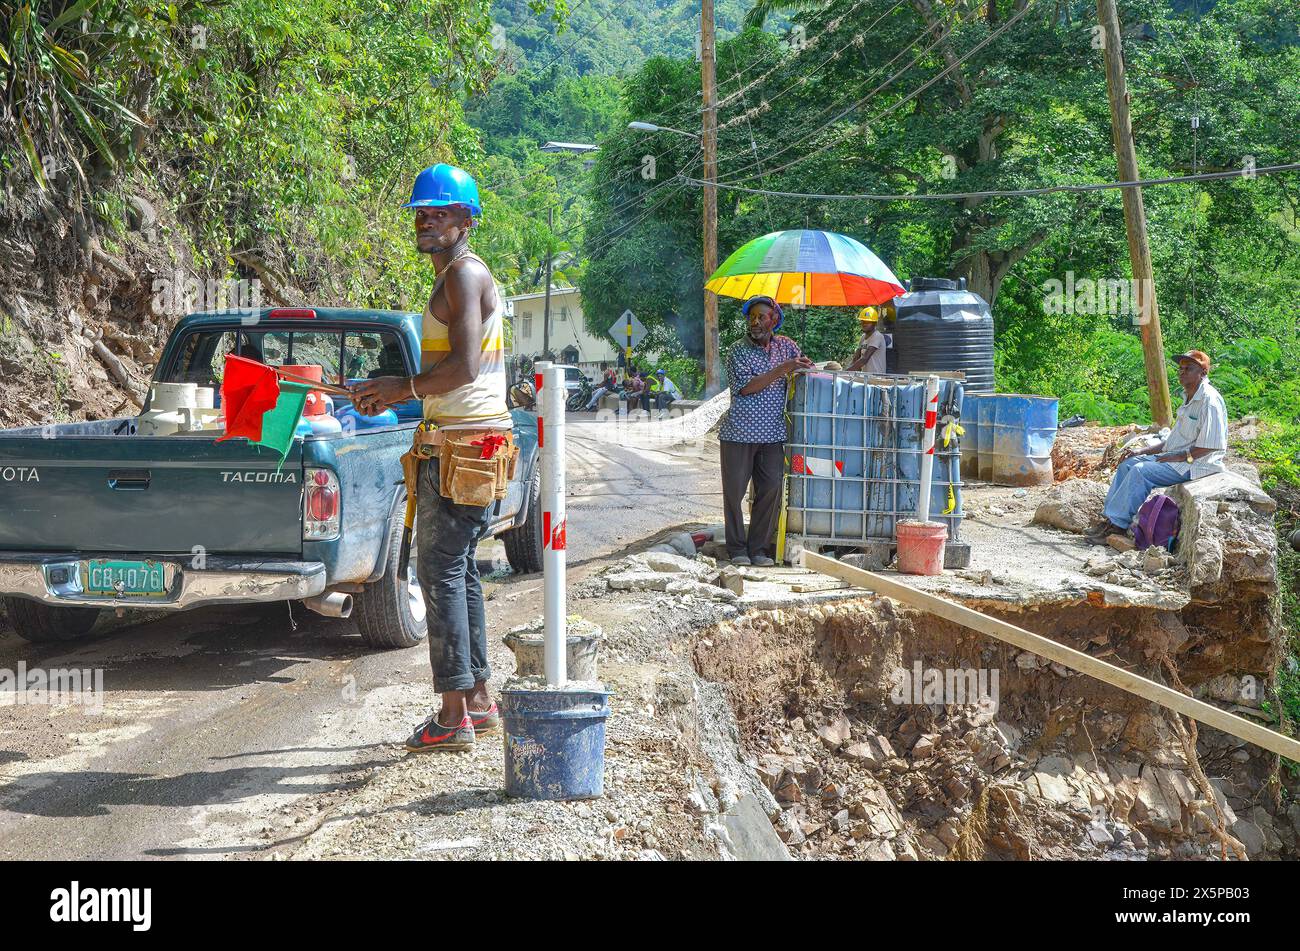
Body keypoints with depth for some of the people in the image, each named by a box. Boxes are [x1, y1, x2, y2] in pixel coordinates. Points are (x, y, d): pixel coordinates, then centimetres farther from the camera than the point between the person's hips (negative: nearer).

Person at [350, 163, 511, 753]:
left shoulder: (465, 274, -12)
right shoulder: (457, 276, 21)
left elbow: (463, 367, -23)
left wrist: (401, 388, -11)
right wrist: (395, 393, 16)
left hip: (461, 444, -11)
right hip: (460, 439, 11)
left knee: (441, 573, -10)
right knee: (458, 571, 14)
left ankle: (454, 715, -8)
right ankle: (478, 700, 20)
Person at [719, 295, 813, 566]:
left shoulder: (786, 346, 9)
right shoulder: (737, 352, -2)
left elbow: (806, 370, 22)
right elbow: (746, 387, -15)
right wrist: (782, 369, -17)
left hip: (772, 434, 3)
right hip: (739, 433, -3)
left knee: (771, 491, 0)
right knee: (734, 491, 0)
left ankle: (758, 548, 9)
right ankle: (737, 548, 10)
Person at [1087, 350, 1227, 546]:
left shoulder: (1210, 401, -15)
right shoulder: (1189, 398, 17)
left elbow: (1211, 445, -22)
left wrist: (1180, 456, -19)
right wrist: (1143, 451, 13)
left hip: (1196, 464, -10)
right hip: (1176, 458, 10)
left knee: (1141, 471, -24)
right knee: (1128, 463, 2)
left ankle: (1117, 525, -20)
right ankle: (1109, 518, -3)